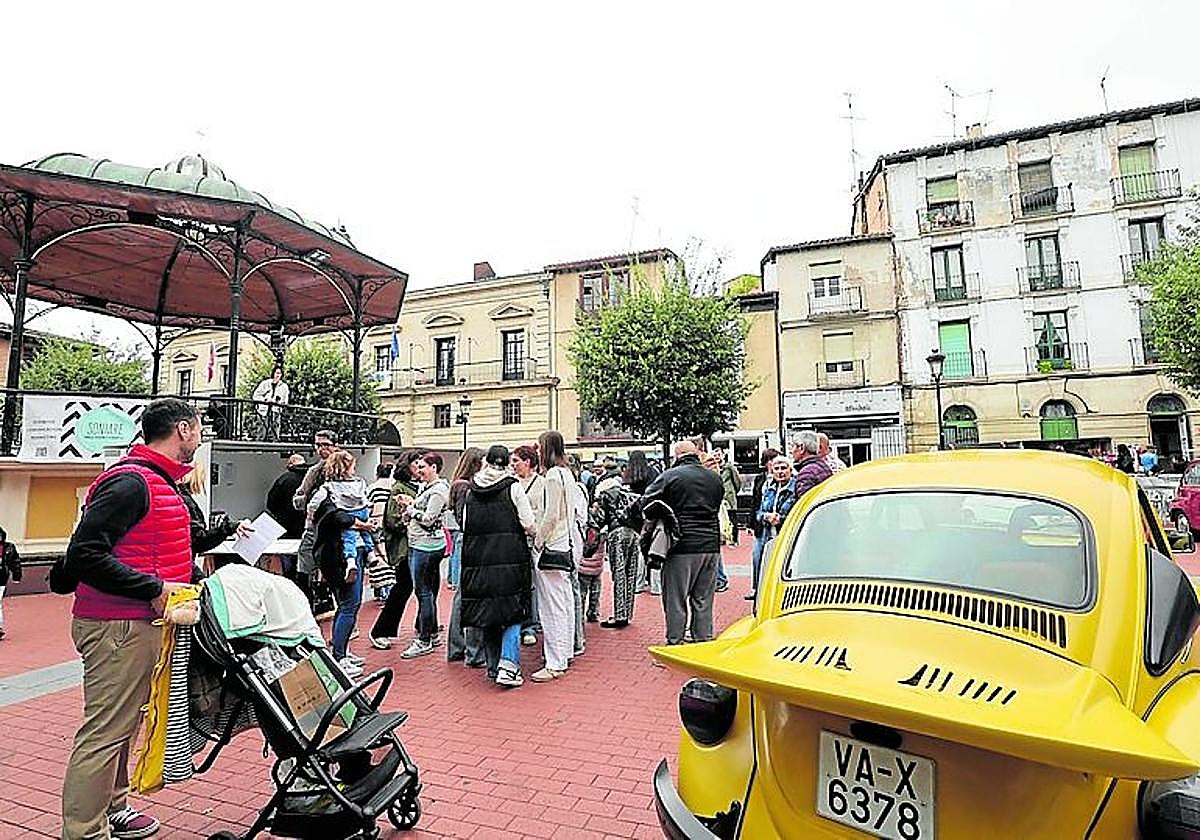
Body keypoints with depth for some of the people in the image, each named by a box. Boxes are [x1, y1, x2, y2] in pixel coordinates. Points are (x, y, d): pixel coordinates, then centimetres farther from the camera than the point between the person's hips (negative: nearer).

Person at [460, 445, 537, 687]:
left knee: (486, 613, 14)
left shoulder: (471, 490, 5)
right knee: (513, 613, 5)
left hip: (478, 560, 4)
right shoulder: (513, 487, -6)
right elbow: (530, 526, -8)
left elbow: (464, 525, 8)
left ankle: (493, 666, 23)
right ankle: (507, 666, -5)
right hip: (510, 558, -4)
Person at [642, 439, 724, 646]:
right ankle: (704, 641, 22)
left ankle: (675, 642, 9)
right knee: (704, 599, 14)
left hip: (682, 546, -5)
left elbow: (646, 503, -8)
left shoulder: (669, 476, -8)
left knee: (675, 599, 5)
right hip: (711, 545, 5)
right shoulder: (715, 478, 8)